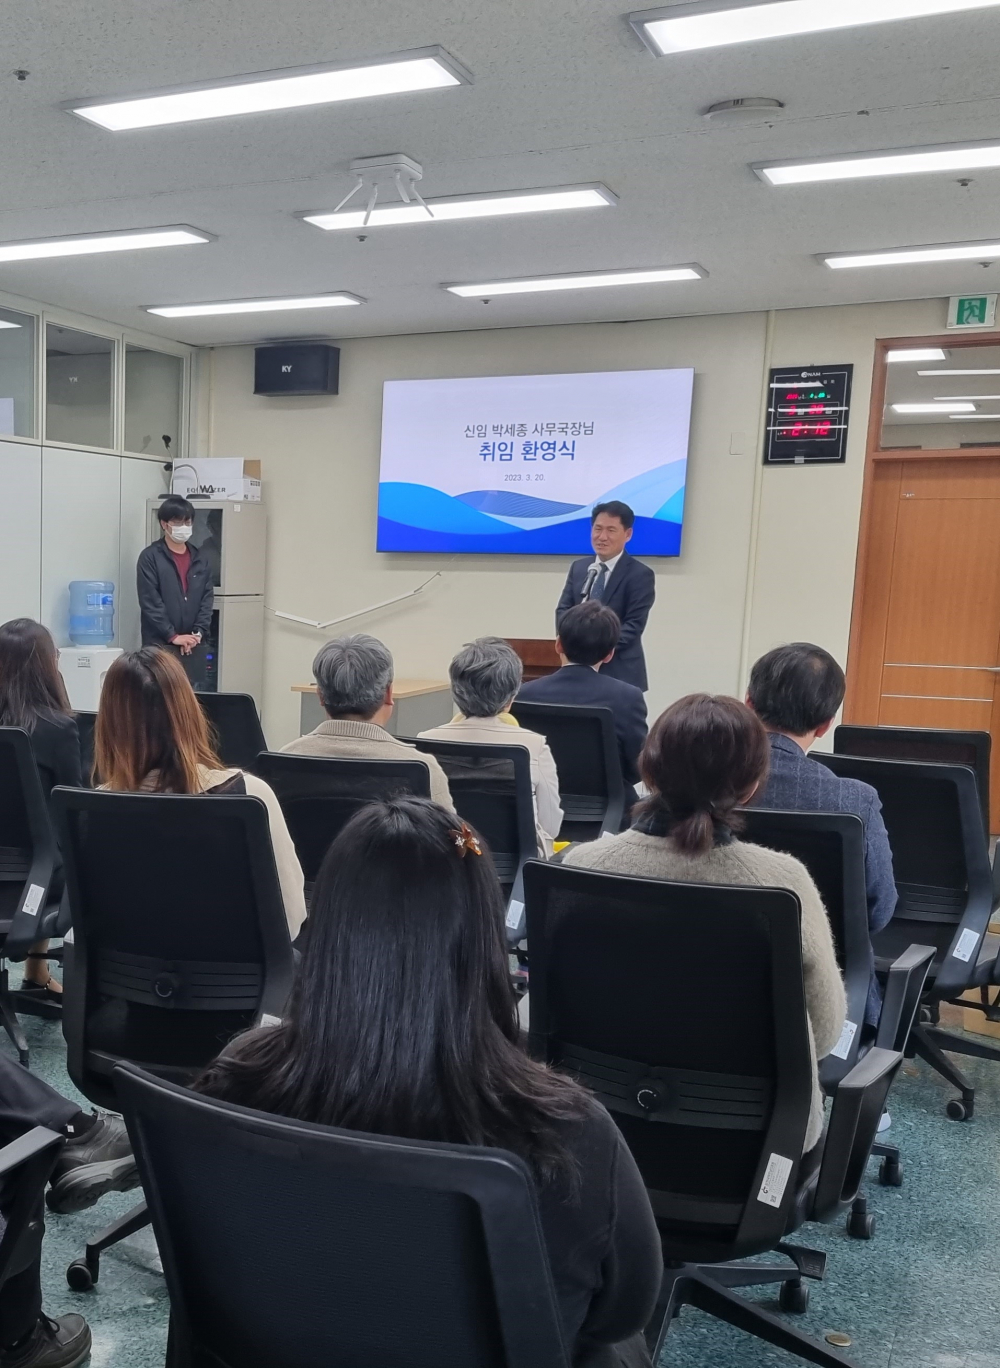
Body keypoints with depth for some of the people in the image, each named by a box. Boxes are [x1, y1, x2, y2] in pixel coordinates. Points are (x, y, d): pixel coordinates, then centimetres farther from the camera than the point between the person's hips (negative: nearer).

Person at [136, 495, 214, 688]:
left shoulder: (200, 560, 12)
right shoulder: (150, 557, -2)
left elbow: (207, 599, 8)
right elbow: (150, 602, -8)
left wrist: (198, 633, -6)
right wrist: (173, 636, -13)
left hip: (193, 646, 4)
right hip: (159, 645, -4)